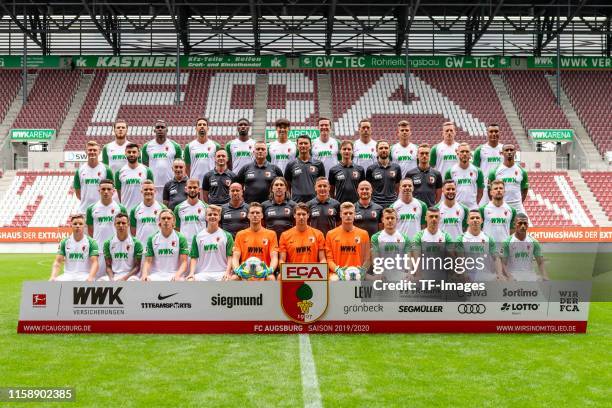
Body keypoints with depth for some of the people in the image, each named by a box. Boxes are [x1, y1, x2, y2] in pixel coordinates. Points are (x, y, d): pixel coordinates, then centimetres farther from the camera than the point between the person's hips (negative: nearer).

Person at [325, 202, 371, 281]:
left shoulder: (363, 234, 9)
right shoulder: (331, 234, 8)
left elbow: (367, 259, 9)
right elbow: (329, 258, 5)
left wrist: (361, 271, -9)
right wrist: (337, 269, -13)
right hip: (337, 274, 0)